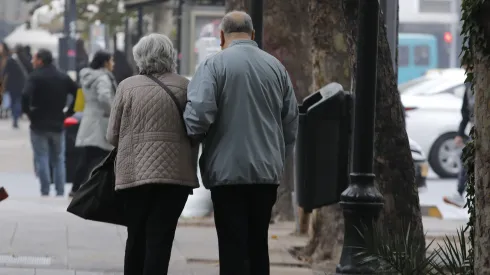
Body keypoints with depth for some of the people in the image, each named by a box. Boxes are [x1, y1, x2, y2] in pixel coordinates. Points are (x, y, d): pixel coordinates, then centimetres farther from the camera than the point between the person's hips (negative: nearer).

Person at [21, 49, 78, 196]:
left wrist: (27, 111, -9)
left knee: (42, 159, -1)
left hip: (39, 124, -4)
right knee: (58, 159, 11)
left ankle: (45, 193, -7)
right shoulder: (63, 78, 7)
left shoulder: (35, 77, -9)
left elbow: (26, 95, -24)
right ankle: (60, 193, 7)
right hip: (58, 124, 4)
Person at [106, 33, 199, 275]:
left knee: (136, 237, 14)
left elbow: (113, 135, 3)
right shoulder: (185, 88, 1)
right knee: (160, 239, -1)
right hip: (177, 173, 0)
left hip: (135, 172, 0)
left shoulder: (128, 87, -1)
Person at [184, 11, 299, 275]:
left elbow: (198, 114, -18)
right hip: (267, 173, 5)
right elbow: (291, 122, 12)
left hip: (228, 171, -4)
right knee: (258, 246, 13)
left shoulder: (215, 64, -7)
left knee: (233, 247, -2)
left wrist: (193, 137, 3)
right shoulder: (275, 66, 9)